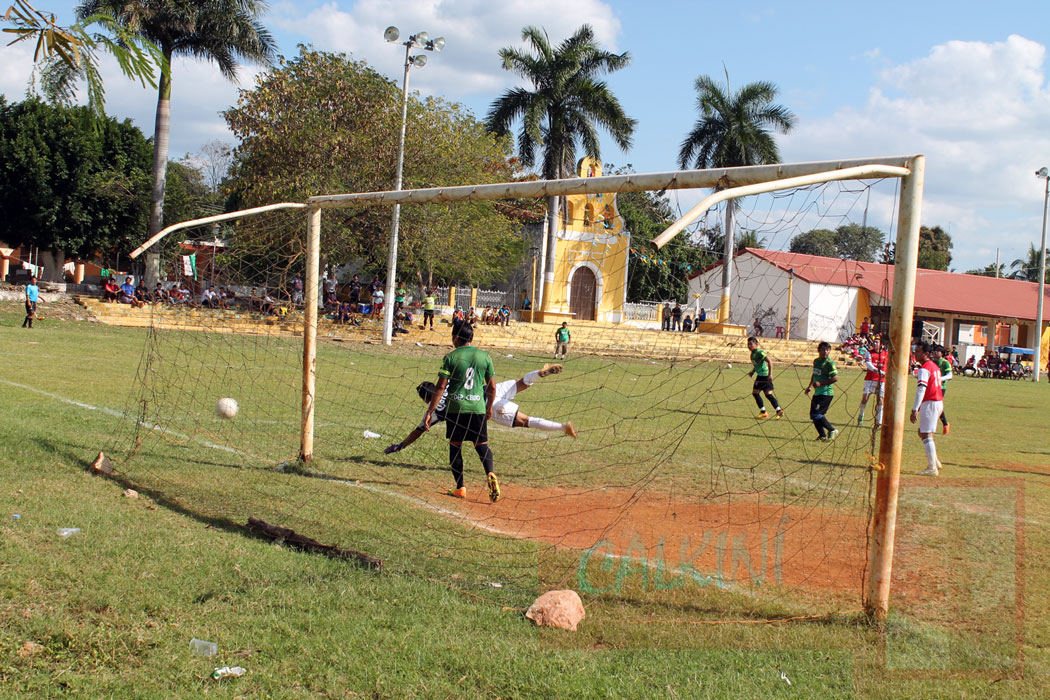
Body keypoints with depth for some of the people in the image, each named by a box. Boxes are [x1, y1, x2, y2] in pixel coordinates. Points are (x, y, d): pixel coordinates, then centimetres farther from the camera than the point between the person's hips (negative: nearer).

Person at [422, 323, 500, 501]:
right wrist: (489, 408, 23)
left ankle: (460, 488, 9)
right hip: (477, 407, 2)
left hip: (455, 407, -2)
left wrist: (430, 411, -5)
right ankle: (490, 474, -17)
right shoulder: (484, 356, 5)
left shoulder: (451, 357, -4)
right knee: (481, 444, 10)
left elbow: (441, 387, -8)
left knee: (455, 446, 10)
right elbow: (492, 387, 8)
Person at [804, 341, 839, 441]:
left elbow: (835, 378, -21)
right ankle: (822, 435, 18)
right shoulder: (816, 361, 11)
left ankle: (832, 430, 1)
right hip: (817, 393, 8)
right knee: (813, 415, 7)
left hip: (826, 393, -8)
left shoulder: (829, 363, -13)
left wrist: (821, 384, -22)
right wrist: (810, 387, 23)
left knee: (817, 414, -14)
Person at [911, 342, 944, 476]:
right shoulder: (934, 366, 16)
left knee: (926, 435, -6)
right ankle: (935, 462, 18)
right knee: (922, 432, 18)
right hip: (939, 402, 10)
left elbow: (921, 389, -23)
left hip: (930, 403, -10)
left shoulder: (924, 368, -14)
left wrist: (914, 410, -28)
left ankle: (932, 468, -6)